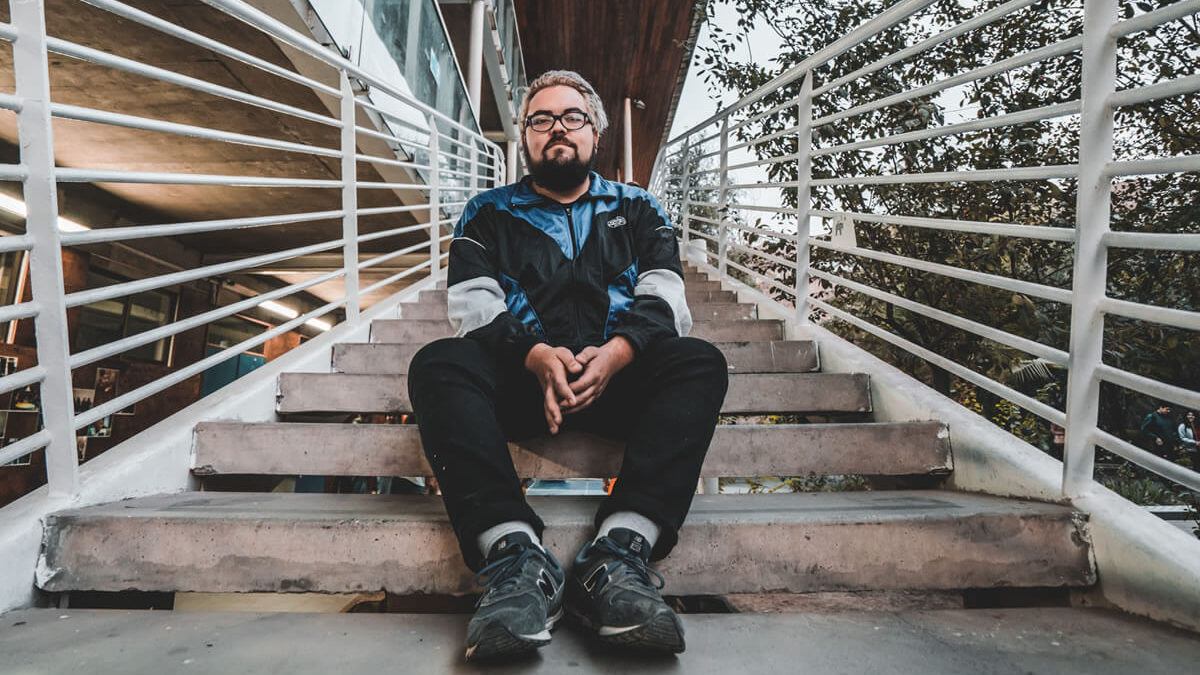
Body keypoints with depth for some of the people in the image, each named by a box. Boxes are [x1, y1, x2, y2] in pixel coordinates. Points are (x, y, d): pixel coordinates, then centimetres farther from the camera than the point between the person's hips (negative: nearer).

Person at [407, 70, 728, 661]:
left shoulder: (637, 210, 21)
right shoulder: (488, 214, 19)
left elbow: (663, 299, 5)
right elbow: (474, 306, 2)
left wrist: (616, 351, -18)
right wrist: (537, 356, -19)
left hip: (619, 375, 1)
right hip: (518, 378, 0)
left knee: (701, 363, -28)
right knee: (437, 364, -29)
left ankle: (619, 552, -40)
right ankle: (515, 556, -41)